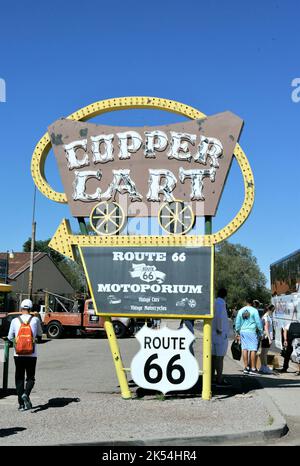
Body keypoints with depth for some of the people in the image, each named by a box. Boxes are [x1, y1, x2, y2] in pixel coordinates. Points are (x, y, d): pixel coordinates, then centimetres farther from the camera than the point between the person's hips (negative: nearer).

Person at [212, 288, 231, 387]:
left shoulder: (213, 302, 13)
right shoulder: (221, 302, -14)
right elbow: (219, 316, -30)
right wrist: (220, 329, -20)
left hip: (213, 334, 9)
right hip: (221, 334, -9)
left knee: (213, 356, 15)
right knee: (219, 357, -5)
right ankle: (219, 380, -3)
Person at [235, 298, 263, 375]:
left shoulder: (241, 311, 10)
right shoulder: (254, 310, -5)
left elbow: (237, 322, 14)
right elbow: (258, 322, -6)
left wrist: (237, 332, 21)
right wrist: (260, 331, 4)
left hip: (243, 331, 5)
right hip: (252, 331, -5)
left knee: (244, 349, 7)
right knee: (253, 349, -3)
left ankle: (246, 367, 9)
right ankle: (253, 369, -4)